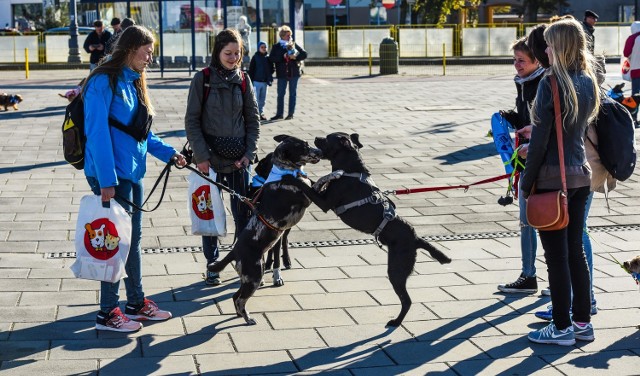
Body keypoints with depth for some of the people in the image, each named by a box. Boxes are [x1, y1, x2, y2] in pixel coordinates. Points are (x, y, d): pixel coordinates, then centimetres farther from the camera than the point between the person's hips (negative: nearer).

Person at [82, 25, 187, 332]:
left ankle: (136, 303, 27)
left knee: (133, 238, 15)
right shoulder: (104, 82, -14)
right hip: (111, 175, -9)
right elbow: (97, 132, -19)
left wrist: (168, 152, 8)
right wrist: (107, 181, -22)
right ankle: (107, 314, 7)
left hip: (132, 172, 9)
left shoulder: (133, 82, 13)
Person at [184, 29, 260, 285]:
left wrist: (249, 152, -4)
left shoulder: (243, 80, 4)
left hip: (238, 158, 2)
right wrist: (201, 155, -12)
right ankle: (212, 266, 17)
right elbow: (192, 120, -5)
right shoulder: (203, 79, -5)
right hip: (210, 158, -2)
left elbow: (252, 119, 7)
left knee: (243, 212, 5)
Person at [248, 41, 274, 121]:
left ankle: (261, 113, 16)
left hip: (265, 82, 4)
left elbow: (271, 69, 13)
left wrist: (270, 79, 2)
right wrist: (251, 80, -7)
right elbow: (251, 69, -2)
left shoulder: (268, 57, 7)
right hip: (256, 81, -4)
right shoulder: (255, 57, -3)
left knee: (263, 99, 9)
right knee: (256, 99, -5)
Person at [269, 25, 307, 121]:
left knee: (292, 94, 5)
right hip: (282, 73, 0)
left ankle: (291, 113, 12)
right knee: (280, 94, 3)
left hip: (294, 73, 1)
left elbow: (304, 54, 3)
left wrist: (295, 57, -13)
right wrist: (283, 57, -16)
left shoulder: (294, 44, 5)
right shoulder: (276, 47, 2)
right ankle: (279, 114, 10)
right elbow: (271, 58, -8)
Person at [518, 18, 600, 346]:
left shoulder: (551, 82, -16)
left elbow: (540, 139, -16)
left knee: (556, 253, 1)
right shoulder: (588, 82, 6)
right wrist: (537, 132, 24)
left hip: (552, 179, -7)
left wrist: (526, 182, -9)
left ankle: (562, 328, 9)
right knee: (575, 249, 15)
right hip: (580, 175, 7)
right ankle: (582, 322, 22)